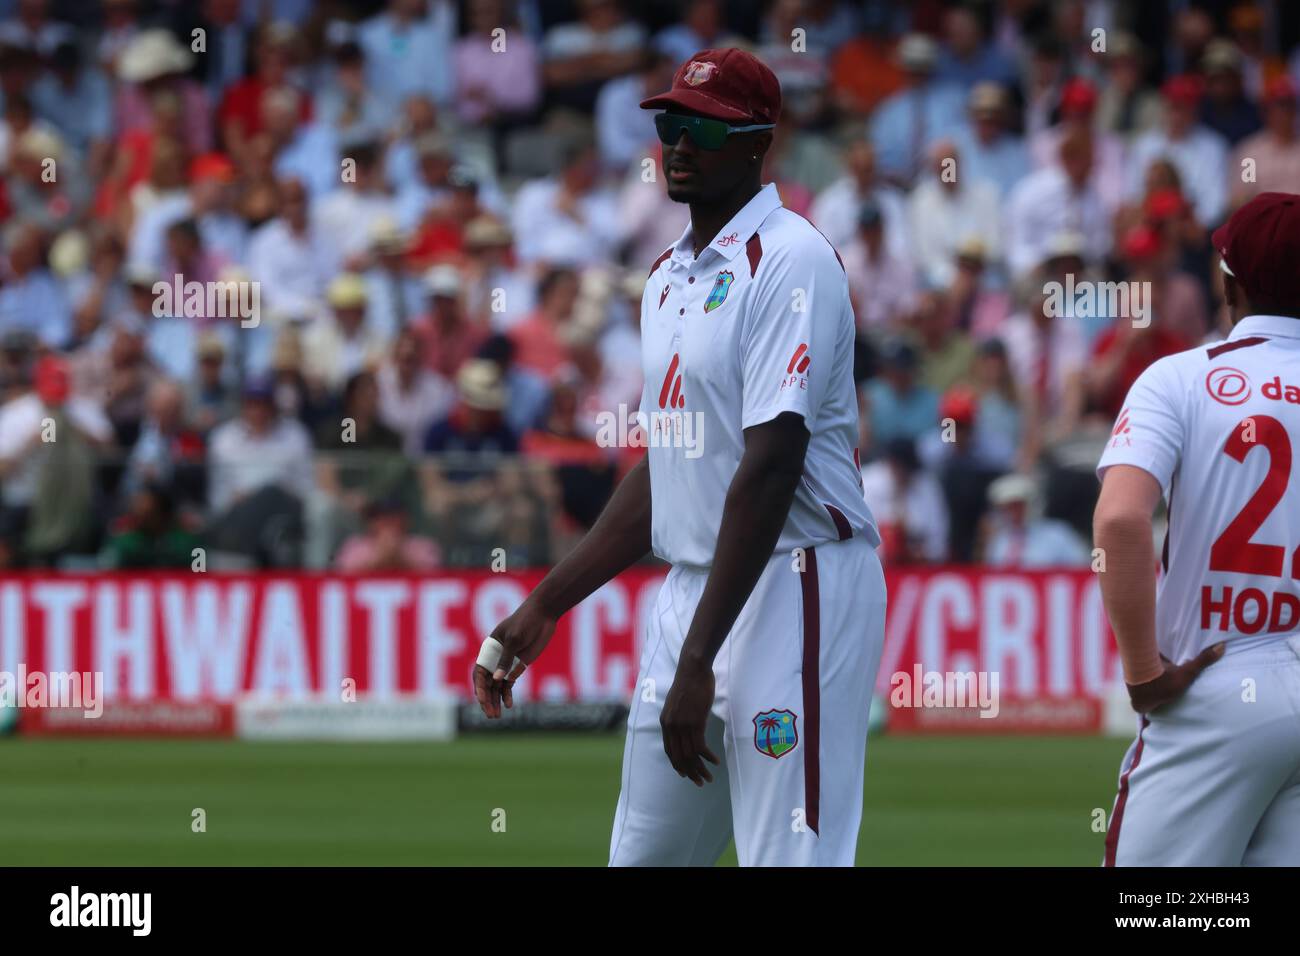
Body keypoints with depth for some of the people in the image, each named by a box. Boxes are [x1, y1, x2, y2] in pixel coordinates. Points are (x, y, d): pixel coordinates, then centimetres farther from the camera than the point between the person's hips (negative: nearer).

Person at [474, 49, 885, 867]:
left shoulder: (790, 262, -12)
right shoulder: (670, 275, 17)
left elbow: (769, 470, -19)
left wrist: (698, 661, -23)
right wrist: (545, 606, 21)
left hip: (793, 591, -9)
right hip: (690, 593, 9)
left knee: (790, 856, -13)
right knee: (643, 855, 11)